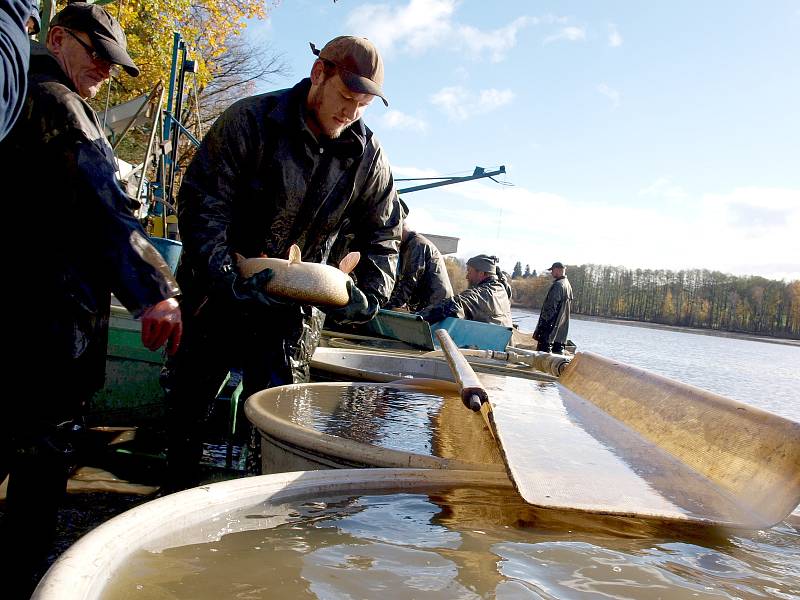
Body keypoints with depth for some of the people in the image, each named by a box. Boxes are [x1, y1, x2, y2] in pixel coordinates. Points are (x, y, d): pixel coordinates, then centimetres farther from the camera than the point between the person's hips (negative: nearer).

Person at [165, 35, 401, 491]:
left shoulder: (368, 157, -4)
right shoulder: (251, 120, -15)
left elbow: (382, 236, 5)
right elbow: (201, 203, -18)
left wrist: (369, 296, -12)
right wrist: (228, 279, -29)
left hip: (293, 305, 2)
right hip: (217, 294, -1)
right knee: (189, 399, 10)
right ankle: (178, 493, 29)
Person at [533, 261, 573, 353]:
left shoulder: (557, 285, -15)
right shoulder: (568, 285, 15)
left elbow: (551, 306, -19)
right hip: (563, 325, 10)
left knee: (544, 350, -8)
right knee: (558, 350, 11)